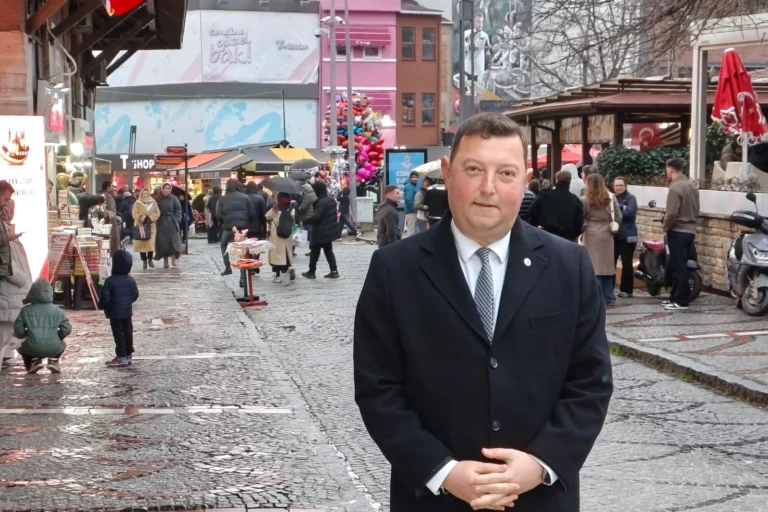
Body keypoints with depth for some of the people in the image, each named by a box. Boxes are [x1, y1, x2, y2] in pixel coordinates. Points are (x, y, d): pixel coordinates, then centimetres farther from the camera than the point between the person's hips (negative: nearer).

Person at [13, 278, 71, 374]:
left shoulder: (26, 310, 3)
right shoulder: (57, 310, 6)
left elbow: (18, 330, 1)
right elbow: (67, 329, 4)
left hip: (33, 348, -1)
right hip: (54, 348, 1)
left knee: (21, 346, 33)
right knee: (62, 344, 36)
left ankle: (34, 361, 11)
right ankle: (53, 361, 12)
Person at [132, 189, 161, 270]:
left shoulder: (153, 202, 10)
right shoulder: (137, 203, 5)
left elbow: (157, 213, 6)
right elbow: (134, 214, -3)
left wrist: (151, 218, -11)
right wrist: (142, 218, -16)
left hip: (151, 225, 1)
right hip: (140, 226, -1)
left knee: (151, 243, -10)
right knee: (141, 243, -4)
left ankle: (150, 259, 2)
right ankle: (144, 261, 4)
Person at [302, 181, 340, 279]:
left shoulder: (321, 202, -22)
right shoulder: (331, 199, 7)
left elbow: (316, 216, -30)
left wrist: (304, 222, -23)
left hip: (321, 232, -8)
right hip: (330, 230, 8)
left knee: (314, 251, 4)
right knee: (328, 251, 14)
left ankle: (311, 271, 12)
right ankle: (334, 271, 7)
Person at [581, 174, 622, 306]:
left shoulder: (585, 200, -6)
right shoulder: (611, 197, 4)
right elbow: (618, 218, 3)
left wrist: (582, 228, 12)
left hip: (592, 235, -4)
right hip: (607, 235, 4)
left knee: (594, 266, -2)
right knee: (607, 265, 12)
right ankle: (609, 298, 17)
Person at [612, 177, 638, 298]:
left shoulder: (630, 198, -1)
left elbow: (630, 212, -18)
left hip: (627, 236, -4)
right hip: (613, 235, 4)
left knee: (626, 263, 1)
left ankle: (626, 289, 8)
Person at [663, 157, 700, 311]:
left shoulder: (675, 187, -17)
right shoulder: (692, 186, 11)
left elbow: (671, 214, -22)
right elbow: (696, 210, 16)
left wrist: (665, 227, -5)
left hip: (677, 232, -9)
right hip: (690, 231, 9)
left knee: (678, 267, -3)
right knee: (679, 266, 15)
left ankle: (681, 301, 0)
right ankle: (676, 297, 21)